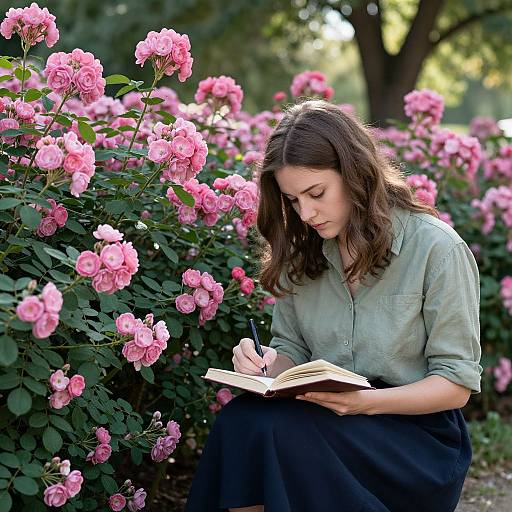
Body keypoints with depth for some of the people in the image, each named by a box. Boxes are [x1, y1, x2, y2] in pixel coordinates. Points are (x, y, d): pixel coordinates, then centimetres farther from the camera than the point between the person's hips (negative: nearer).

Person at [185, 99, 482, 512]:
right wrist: (267, 367, -10)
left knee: (267, 428, -31)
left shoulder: (436, 247, -8)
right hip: (329, 418, 5)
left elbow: (458, 383, -7)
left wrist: (368, 401, -23)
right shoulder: (301, 251, 8)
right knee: (240, 419, -30)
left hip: (419, 436, -4)